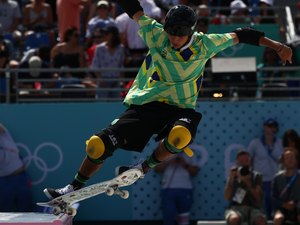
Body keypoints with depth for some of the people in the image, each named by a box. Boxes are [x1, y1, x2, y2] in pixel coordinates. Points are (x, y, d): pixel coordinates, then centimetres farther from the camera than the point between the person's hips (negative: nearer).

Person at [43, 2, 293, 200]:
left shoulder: (205, 45, -3)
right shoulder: (157, 36, -4)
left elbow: (239, 36, 5)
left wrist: (277, 45, 6)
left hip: (181, 109, -1)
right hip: (145, 105, 1)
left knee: (180, 136, -39)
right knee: (99, 145, -12)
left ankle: (145, 167, -11)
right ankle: (75, 188, 12)